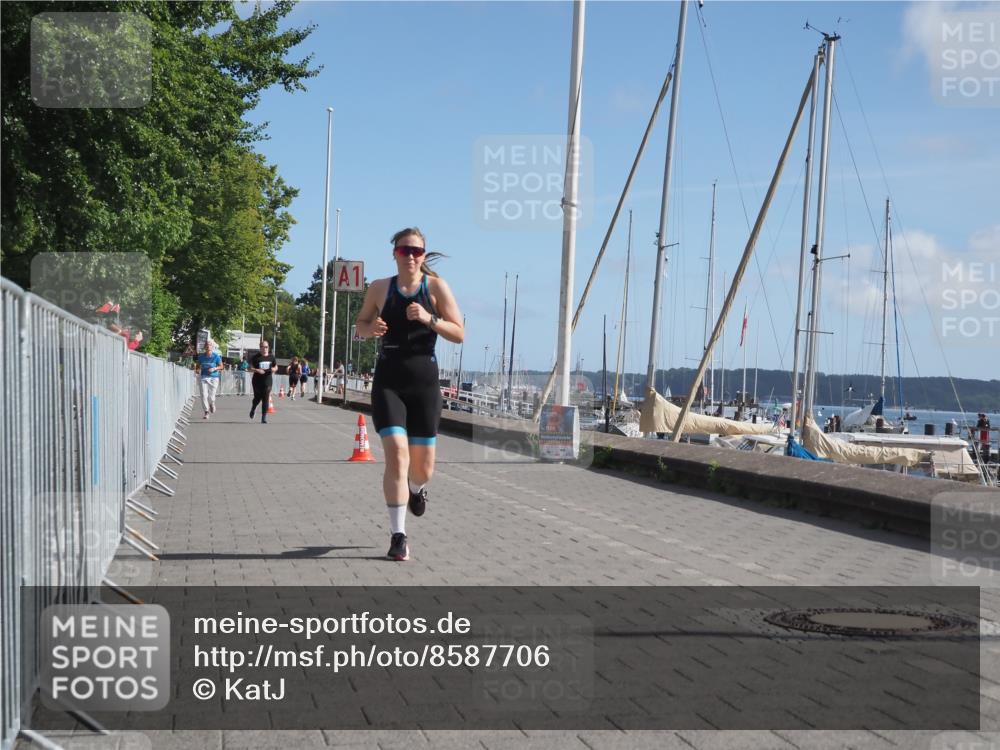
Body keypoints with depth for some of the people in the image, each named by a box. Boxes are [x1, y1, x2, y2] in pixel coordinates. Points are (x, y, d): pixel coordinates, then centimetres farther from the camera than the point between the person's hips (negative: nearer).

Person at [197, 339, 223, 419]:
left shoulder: (216, 356, -7)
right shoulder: (201, 356, 1)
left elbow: (221, 366, 2)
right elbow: (198, 366, 15)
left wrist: (214, 369, -16)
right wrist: (198, 368, -8)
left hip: (213, 377, -2)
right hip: (204, 377, 2)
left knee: (211, 397, -4)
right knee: (204, 395, -9)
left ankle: (212, 404, 33)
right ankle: (206, 412, 3)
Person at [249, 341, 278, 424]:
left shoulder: (271, 357, 8)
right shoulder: (256, 357, -2)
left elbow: (276, 367, 18)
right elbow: (251, 367, -2)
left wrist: (274, 369, -5)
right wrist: (257, 370, -19)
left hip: (267, 381, 2)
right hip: (257, 381, -2)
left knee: (266, 400, -5)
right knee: (257, 398, 6)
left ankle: (264, 418, -2)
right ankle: (253, 409, 40)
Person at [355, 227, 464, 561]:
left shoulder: (436, 286, -1)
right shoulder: (379, 288, 3)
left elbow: (459, 334, -3)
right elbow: (361, 325, 17)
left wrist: (429, 319, -20)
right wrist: (371, 328, -7)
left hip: (424, 383, 0)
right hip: (388, 382, 0)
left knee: (422, 466, 8)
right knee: (396, 455, -15)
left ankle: (417, 488, 47)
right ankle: (398, 536, -6)